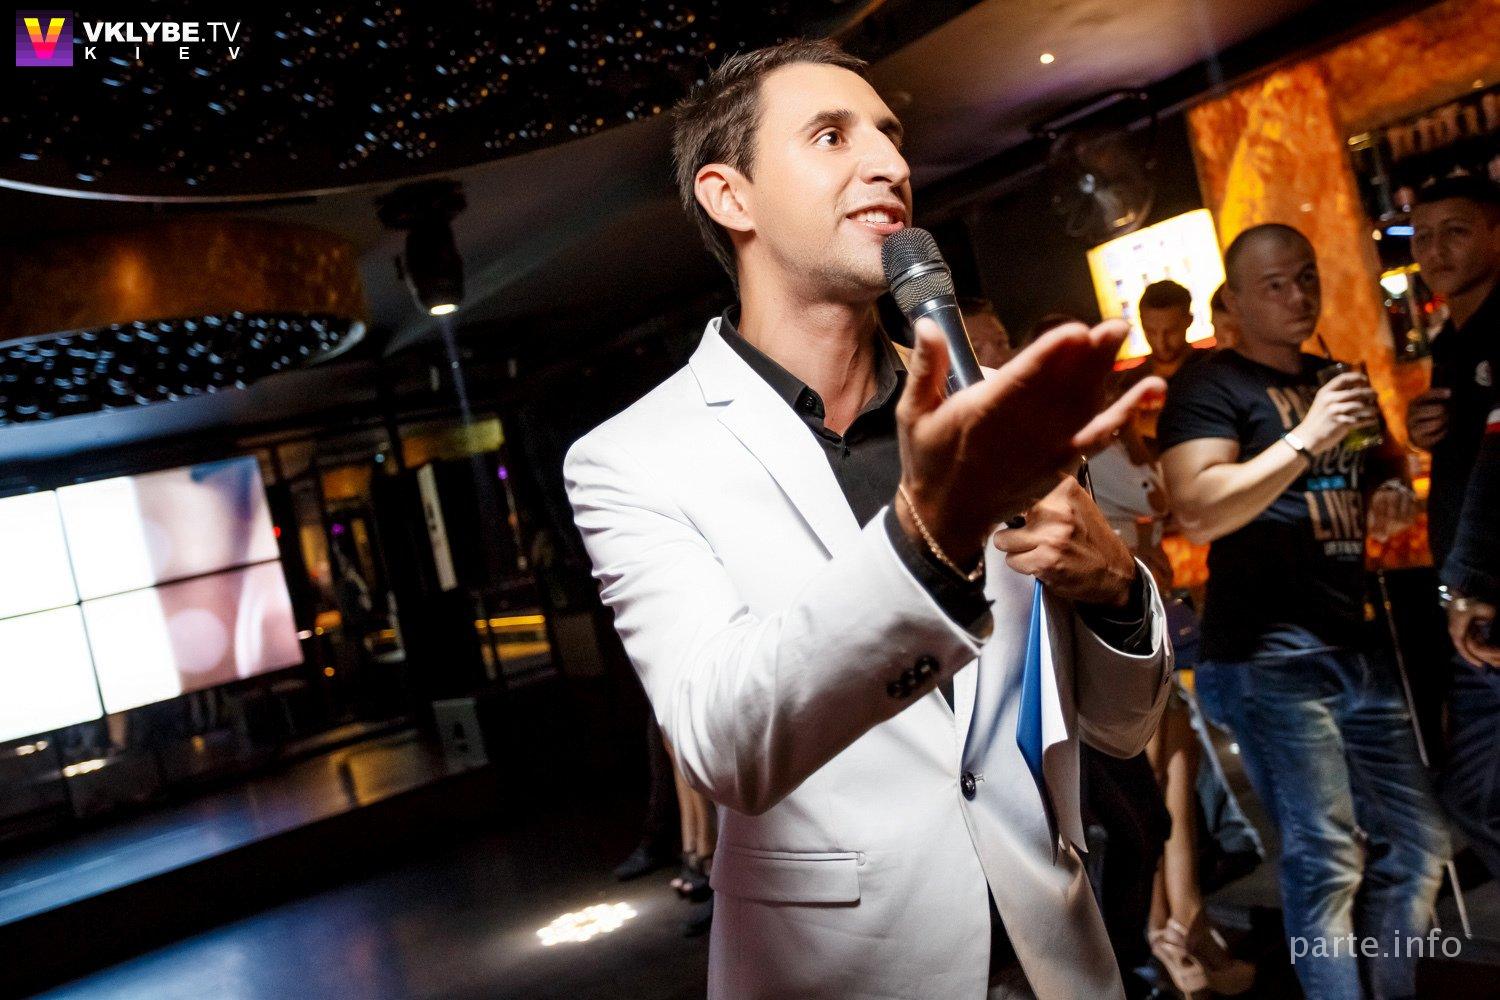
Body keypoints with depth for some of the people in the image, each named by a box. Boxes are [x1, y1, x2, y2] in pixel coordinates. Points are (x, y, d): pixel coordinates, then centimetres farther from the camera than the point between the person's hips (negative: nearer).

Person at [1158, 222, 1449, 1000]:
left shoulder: (1340, 381, 20)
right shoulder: (1209, 387, -4)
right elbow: (1197, 513, -19)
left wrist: (1388, 509, 10)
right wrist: (1307, 438, -21)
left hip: (1359, 645, 8)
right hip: (1271, 652, -8)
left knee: (1416, 844, 11)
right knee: (1327, 858, -8)